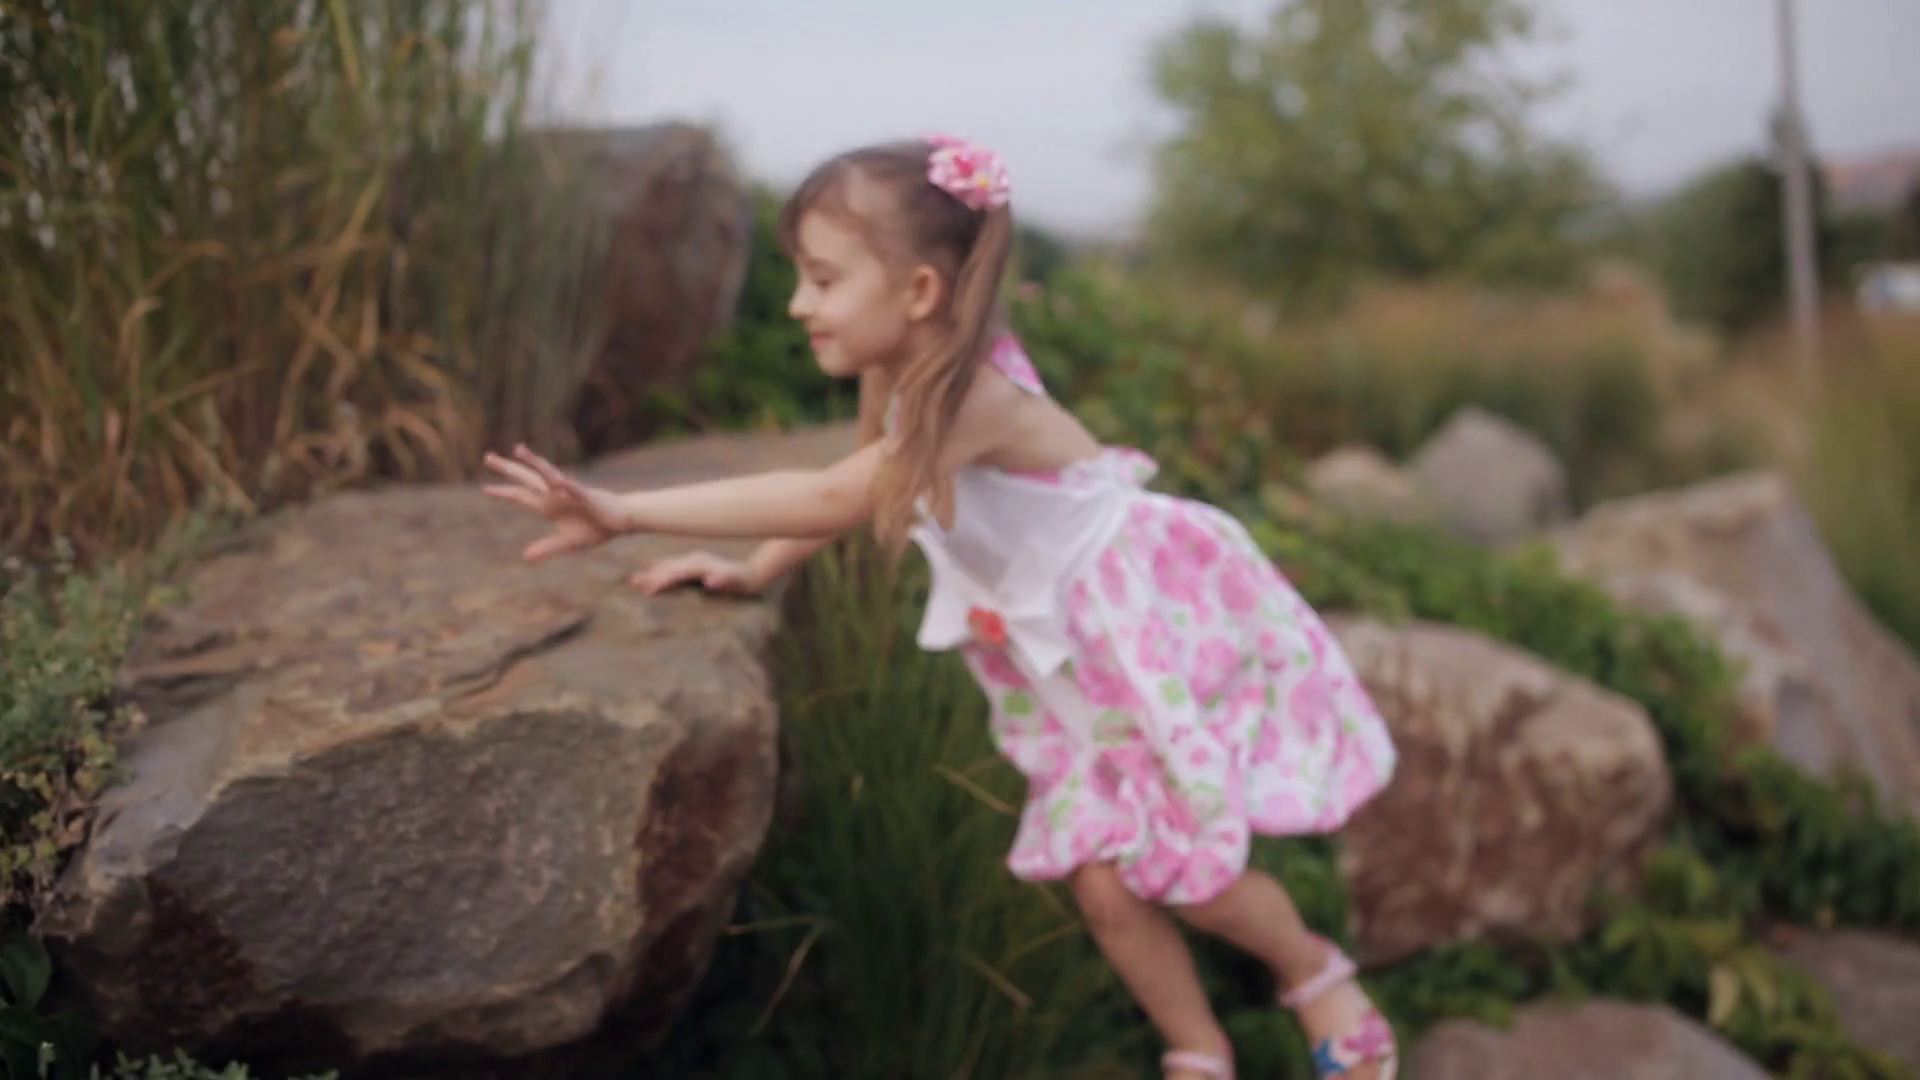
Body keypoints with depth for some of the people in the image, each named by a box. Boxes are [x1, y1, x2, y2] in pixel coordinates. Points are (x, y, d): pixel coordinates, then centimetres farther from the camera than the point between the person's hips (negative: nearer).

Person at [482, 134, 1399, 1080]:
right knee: (1103, 883, 6)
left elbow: (830, 499, -42)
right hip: (1067, 657, 8)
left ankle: (1320, 975, 28)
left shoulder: (975, 398, -33)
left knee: (1188, 872, -1)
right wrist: (751, 573, -4)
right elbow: (849, 496, 8)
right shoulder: (901, 381, -6)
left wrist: (625, 513, -45)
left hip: (1156, 625, -7)